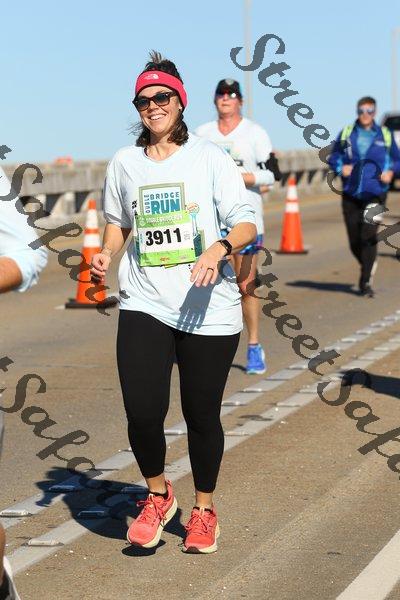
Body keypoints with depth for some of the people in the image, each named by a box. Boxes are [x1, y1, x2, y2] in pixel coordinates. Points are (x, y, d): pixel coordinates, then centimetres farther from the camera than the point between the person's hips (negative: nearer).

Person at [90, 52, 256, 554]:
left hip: (209, 310, -2)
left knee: (202, 415, 6)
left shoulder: (210, 157, 0)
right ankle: (158, 495, 19)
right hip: (144, 305, 2)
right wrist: (106, 254, 5)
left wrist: (220, 248, -25)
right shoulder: (124, 163, 9)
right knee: (142, 412, -10)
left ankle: (203, 508, 29)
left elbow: (246, 222, -4)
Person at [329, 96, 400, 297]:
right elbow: (333, 157, 15)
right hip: (351, 195, 2)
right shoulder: (346, 134, 8)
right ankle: (369, 265, 36)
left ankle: (366, 282, -7)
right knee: (354, 241, 5)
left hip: (375, 194, -2)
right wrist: (340, 167, -6)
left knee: (368, 237, -14)